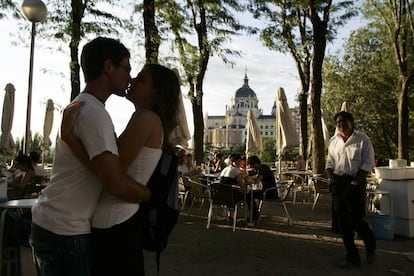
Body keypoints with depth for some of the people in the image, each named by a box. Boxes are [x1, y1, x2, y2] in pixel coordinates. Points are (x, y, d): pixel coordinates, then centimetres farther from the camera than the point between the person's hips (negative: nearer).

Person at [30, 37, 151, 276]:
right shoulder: (94, 113, -21)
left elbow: (117, 155, 18)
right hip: (65, 233, -9)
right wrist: (154, 195, -8)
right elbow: (117, 184, -26)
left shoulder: (81, 107, 12)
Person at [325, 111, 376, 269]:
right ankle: (352, 257, 18)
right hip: (338, 183, 5)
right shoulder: (333, 141, 13)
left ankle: (371, 247, 25)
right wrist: (331, 178, 1)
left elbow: (367, 164, -6)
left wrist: (356, 182, -14)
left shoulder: (362, 140, -2)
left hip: (355, 183, -5)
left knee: (355, 219, -7)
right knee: (343, 221, 6)